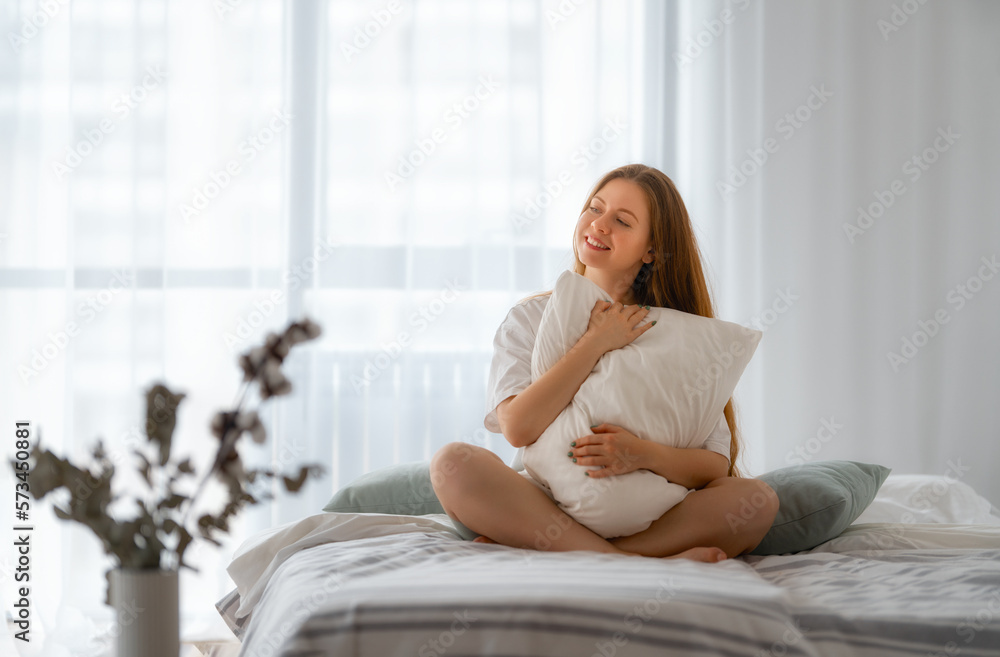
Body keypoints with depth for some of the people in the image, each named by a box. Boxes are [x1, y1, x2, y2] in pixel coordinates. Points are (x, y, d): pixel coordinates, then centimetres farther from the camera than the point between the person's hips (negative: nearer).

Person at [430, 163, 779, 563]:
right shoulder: (529, 319, 7)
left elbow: (718, 464, -2)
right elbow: (518, 428, -12)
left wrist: (646, 455, -23)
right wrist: (596, 343, -10)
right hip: (545, 508, -1)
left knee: (758, 500, -26)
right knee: (452, 463, -27)